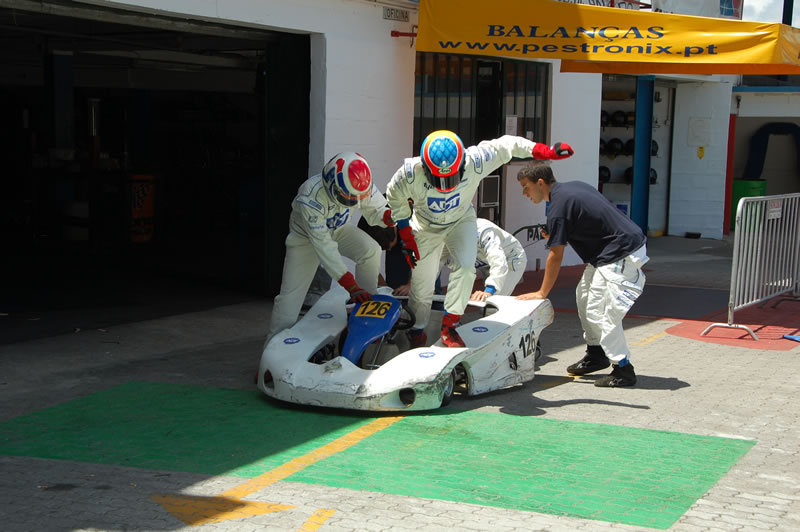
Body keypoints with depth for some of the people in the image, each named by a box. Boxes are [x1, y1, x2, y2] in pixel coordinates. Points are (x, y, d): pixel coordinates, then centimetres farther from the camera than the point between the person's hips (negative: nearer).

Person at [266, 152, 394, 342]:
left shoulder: (361, 184, -26)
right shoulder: (311, 197, -40)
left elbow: (376, 211, -9)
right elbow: (323, 245, -40)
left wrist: (390, 215, -36)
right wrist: (351, 285, -42)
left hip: (338, 229, 4)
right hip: (306, 236, -4)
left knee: (371, 250, -22)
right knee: (290, 294, -14)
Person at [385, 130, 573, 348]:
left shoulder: (474, 163, -34)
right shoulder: (411, 173, -34)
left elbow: (505, 146, -16)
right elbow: (395, 199, -11)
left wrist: (544, 151, -16)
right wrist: (406, 235, -11)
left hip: (461, 221, 0)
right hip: (426, 227, 0)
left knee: (465, 267, -25)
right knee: (422, 287, 2)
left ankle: (449, 326, -10)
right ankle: (416, 332, 28)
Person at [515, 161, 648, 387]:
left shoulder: (558, 207, -16)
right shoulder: (572, 187, 12)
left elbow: (555, 257, -11)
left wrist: (542, 292, 0)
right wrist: (556, 235, 10)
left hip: (621, 256, -11)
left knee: (600, 311, -9)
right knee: (584, 296, 18)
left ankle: (623, 369, -3)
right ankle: (596, 355, 26)